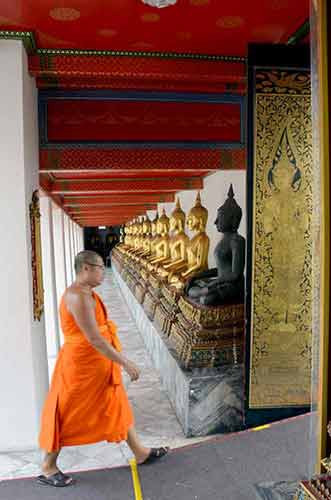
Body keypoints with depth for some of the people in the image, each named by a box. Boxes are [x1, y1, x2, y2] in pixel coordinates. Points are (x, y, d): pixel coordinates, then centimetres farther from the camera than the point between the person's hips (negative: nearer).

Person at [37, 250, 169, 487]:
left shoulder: (86, 293, 8)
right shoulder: (79, 297, -25)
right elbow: (94, 339, -29)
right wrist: (126, 363, -25)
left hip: (98, 364, 10)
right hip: (80, 365, -10)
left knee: (117, 406, 17)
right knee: (68, 416, 7)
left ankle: (140, 452, 31)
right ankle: (48, 468, 28)